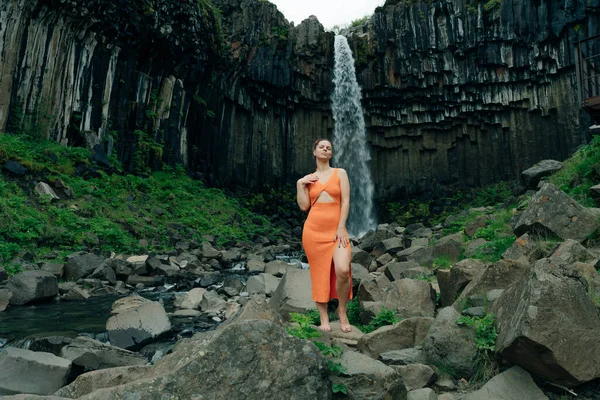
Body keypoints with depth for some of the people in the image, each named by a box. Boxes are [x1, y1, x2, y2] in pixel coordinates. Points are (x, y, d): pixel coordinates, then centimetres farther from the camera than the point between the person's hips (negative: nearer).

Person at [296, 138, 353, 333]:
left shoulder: (340, 173, 7)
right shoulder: (308, 178, 13)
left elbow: (345, 202, -2)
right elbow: (303, 206, 4)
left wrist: (341, 228, -10)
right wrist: (300, 184, -2)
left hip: (336, 229, -2)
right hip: (313, 229, 2)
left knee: (343, 271, -20)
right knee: (319, 273, 4)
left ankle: (342, 310, 7)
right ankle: (324, 317, 18)